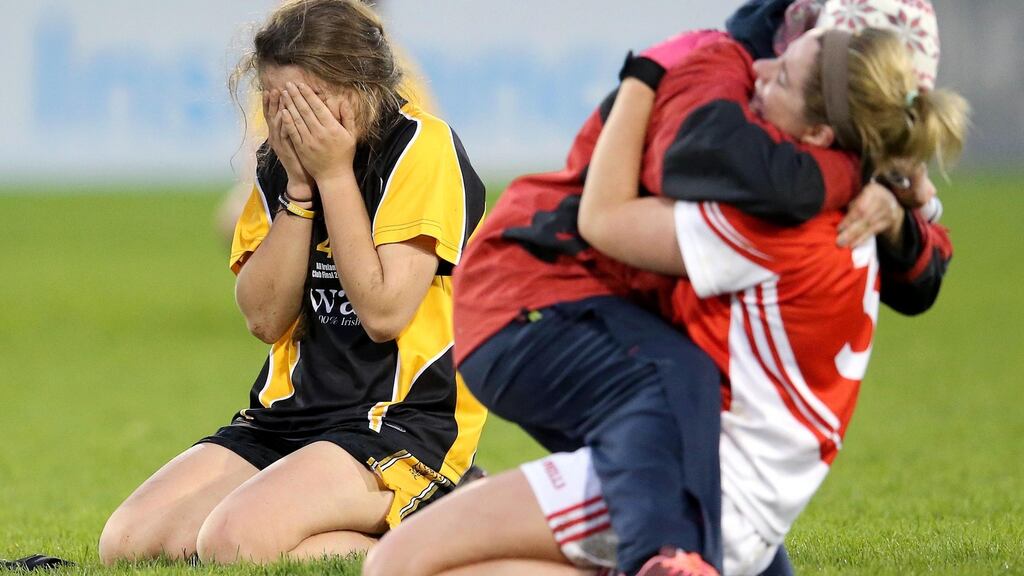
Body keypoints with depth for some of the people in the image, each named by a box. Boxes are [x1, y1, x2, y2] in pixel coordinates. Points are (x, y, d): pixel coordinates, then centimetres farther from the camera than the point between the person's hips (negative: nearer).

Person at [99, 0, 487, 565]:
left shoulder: (422, 148, -10)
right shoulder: (283, 161, 9)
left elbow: (384, 312, -18)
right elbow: (265, 319, 1)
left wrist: (334, 176, -15)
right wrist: (297, 188, -8)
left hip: (407, 422, -8)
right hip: (292, 415, 8)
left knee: (234, 541, -30)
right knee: (126, 542, -9)